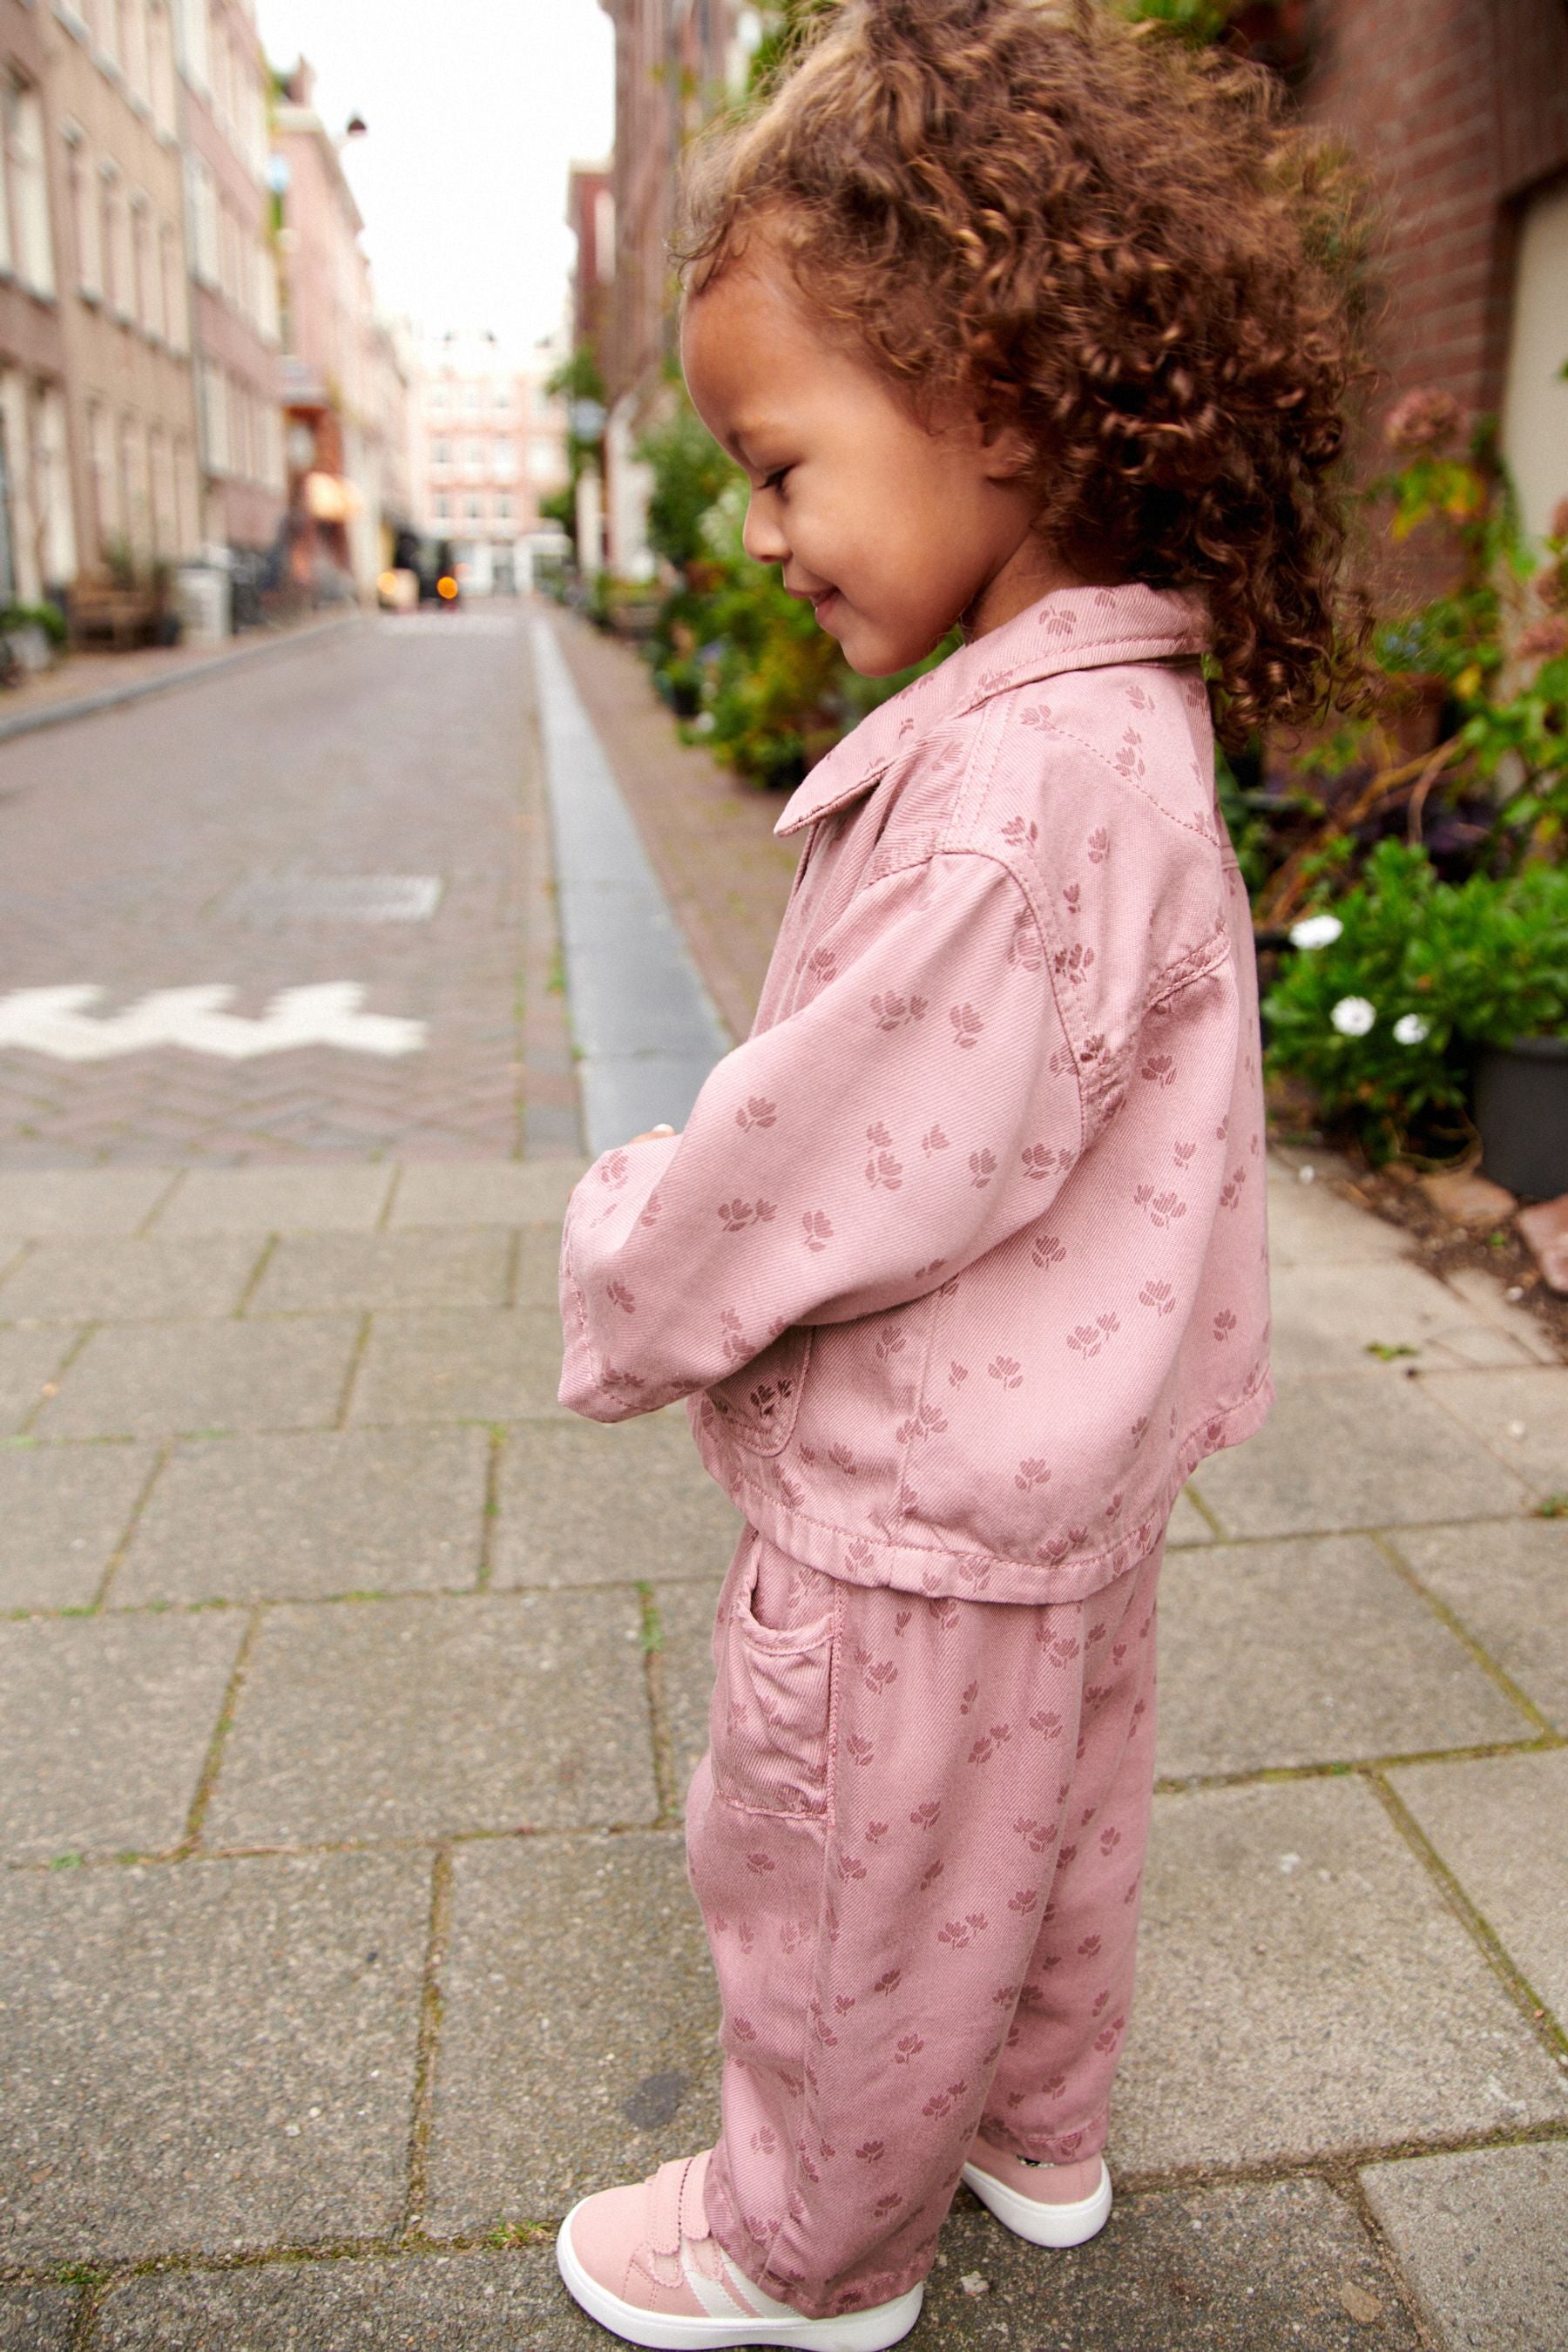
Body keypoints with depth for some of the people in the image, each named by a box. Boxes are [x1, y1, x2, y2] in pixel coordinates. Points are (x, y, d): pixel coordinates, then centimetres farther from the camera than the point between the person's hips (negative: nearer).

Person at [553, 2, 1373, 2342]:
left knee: (849, 1897, 16)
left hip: (914, 1514, -9)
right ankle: (1040, 2136, 54)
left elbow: (868, 1153, -29)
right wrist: (698, 1204, 9)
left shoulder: (1029, 783, -31)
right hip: (1053, 1470, 9)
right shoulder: (1116, 720, 2)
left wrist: (628, 1269, -12)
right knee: (1039, 1826, 28)